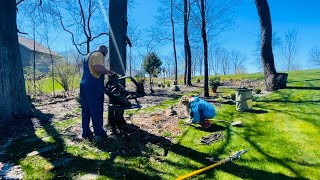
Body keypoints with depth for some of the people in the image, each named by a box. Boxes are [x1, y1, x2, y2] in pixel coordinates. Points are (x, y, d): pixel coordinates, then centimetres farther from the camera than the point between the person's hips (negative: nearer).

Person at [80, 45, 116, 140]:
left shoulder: (88, 56, 25)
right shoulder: (98, 55, -5)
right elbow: (98, 68, -22)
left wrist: (104, 73, 31)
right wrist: (109, 71, -8)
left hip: (84, 85, 9)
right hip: (94, 86, -9)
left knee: (85, 110, 11)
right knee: (96, 110, -1)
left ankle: (86, 132, 16)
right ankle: (99, 133, 8)